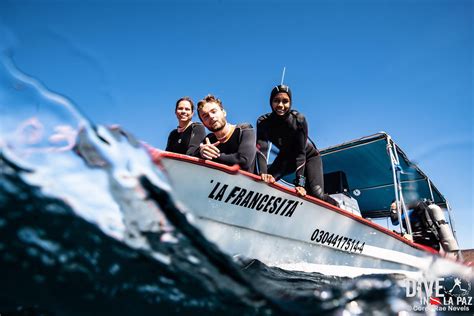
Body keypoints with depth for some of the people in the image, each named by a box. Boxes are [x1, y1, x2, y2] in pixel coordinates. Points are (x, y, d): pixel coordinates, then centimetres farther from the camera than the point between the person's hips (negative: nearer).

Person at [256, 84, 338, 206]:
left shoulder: (299, 120, -29)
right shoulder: (263, 122, -23)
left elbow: (301, 152, -31)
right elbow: (261, 149, -35)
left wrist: (300, 182, -40)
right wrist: (263, 172, -53)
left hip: (309, 156, -3)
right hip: (286, 157, 3)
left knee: (316, 194, -20)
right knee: (265, 182, -21)